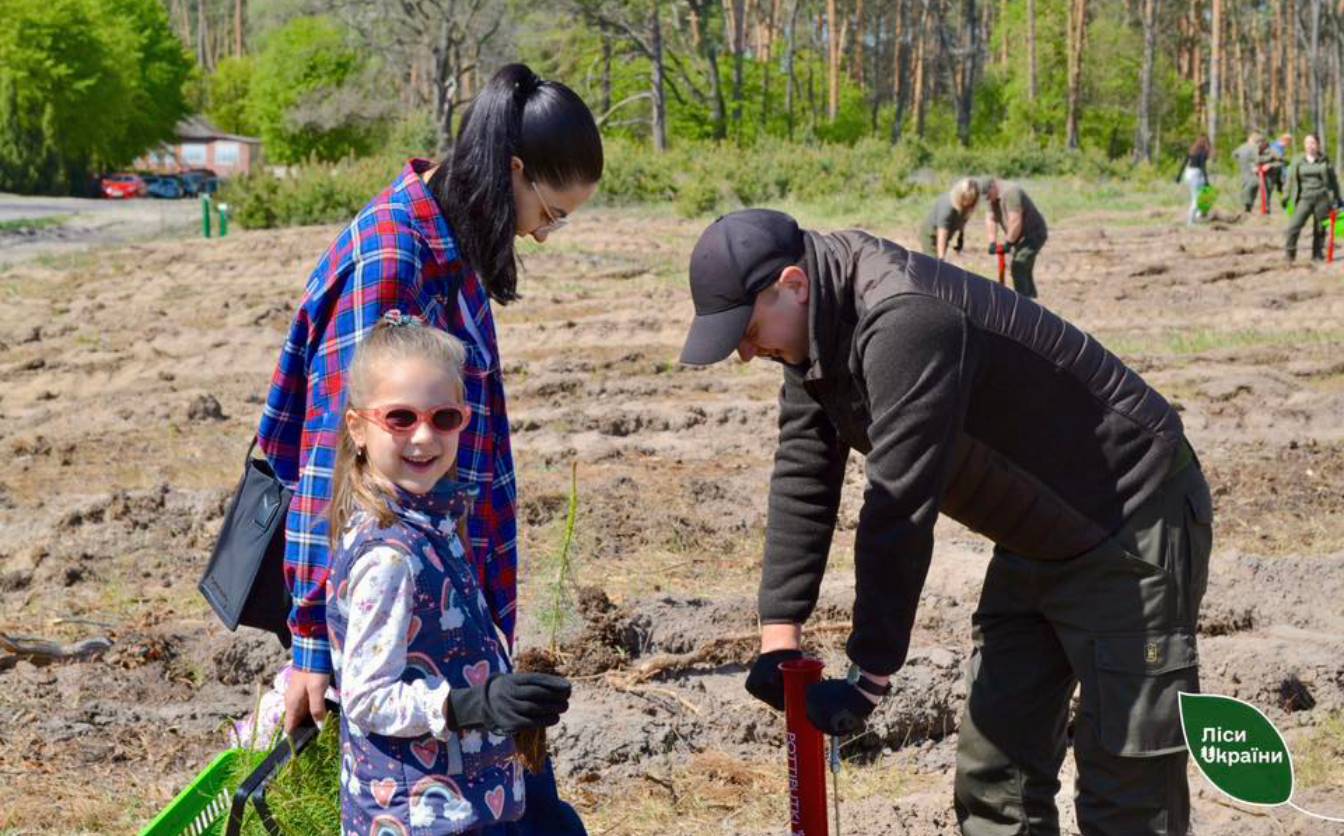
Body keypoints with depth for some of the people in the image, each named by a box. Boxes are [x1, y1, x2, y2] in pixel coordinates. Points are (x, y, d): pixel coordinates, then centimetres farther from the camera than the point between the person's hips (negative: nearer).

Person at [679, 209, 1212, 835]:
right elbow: (801, 480, 2)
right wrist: (779, 636, -3)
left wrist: (869, 677, -27)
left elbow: (899, 512, -32)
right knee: (994, 773, 9)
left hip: (1131, 525, -10)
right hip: (1038, 536, 10)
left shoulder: (902, 321, -32)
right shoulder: (815, 326, -1)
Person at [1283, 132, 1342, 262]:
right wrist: (1286, 196, -1)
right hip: (1304, 198, 0)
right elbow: (1290, 179, 6)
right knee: (1294, 226, -12)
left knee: (1320, 228, 5)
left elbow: (1333, 180, 10)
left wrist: (1337, 198, 11)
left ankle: (1317, 254, 19)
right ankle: (1290, 253, -1)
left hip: (1322, 199, 0)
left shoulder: (1325, 161, 3)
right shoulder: (1298, 162, 3)